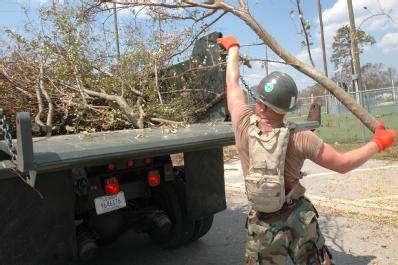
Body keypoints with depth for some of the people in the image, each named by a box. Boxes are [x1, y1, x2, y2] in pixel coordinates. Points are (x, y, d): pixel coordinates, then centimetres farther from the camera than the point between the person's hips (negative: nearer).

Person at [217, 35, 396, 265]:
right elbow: (342, 164, -7)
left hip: (263, 226, 1)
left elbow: (232, 81, -2)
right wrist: (379, 143, 8)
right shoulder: (300, 139, -19)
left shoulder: (244, 125, -17)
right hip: (300, 220, 0)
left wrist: (233, 46, 15)